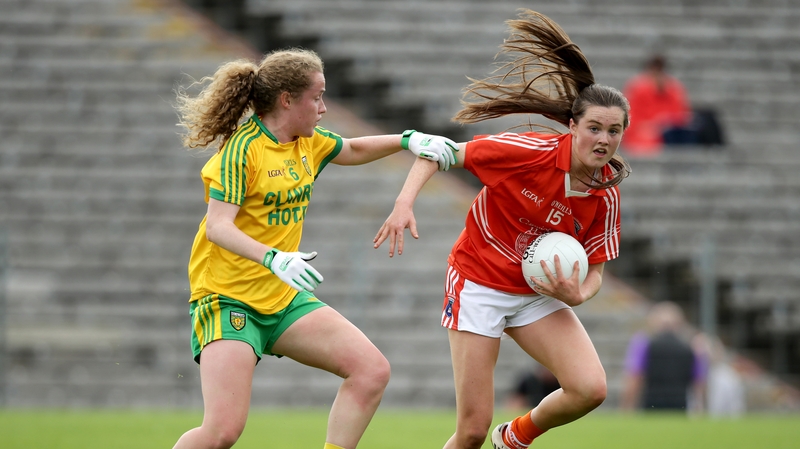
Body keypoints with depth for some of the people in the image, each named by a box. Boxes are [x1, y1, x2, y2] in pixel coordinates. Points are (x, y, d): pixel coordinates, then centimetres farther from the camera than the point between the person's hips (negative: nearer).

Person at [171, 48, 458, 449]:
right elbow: (217, 226, -26)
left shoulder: (308, 143, 8)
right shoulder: (242, 149, -17)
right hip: (227, 298, -8)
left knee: (372, 371, -6)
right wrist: (274, 259, -40)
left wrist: (408, 140, 12)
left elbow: (354, 150, 28)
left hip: (283, 297, 8)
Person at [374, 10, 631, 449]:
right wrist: (404, 203, -27)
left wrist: (577, 295, -23)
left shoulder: (606, 195, -8)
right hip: (478, 284, -4)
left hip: (538, 294, 4)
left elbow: (594, 269, 1)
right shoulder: (528, 151, -21)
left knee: (590, 388, -17)